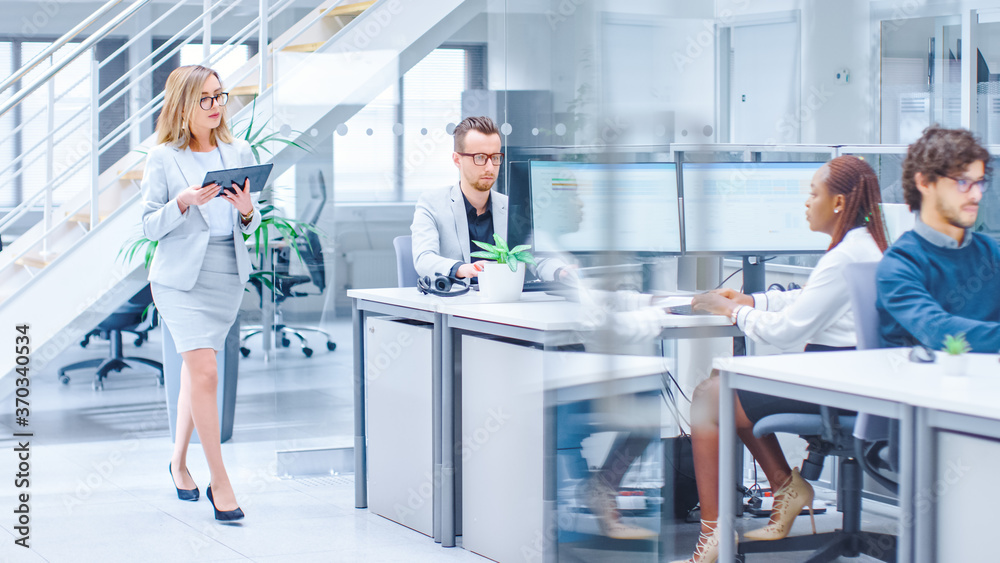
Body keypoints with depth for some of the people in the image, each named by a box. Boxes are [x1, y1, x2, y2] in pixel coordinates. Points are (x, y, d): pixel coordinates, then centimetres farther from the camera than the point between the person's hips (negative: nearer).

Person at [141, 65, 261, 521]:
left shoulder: (239, 154, 8)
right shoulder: (162, 158, -3)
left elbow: (251, 225, 12)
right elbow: (150, 226, -4)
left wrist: (246, 210, -10)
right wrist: (184, 202, -20)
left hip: (230, 274, 4)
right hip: (182, 275, -4)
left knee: (195, 369, 13)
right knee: (204, 372, -14)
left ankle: (179, 462, 31)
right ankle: (220, 482, -8)